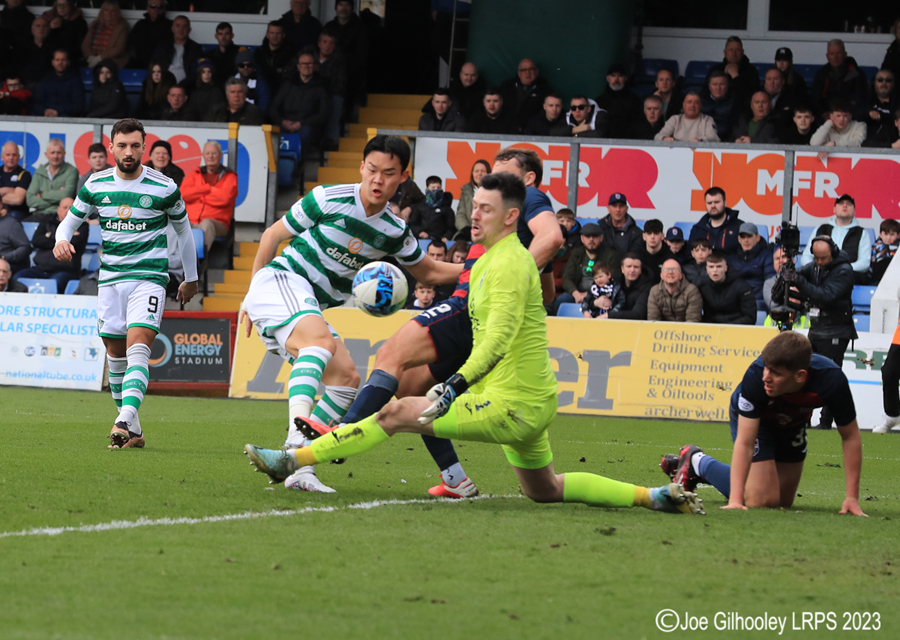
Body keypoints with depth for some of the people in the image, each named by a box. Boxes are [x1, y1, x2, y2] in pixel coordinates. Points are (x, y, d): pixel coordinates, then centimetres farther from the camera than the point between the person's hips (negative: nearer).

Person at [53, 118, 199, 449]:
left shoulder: (164, 188, -4)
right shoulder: (96, 185, 3)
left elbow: (183, 229, 11)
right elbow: (71, 220, 14)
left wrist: (191, 278, 18)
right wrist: (62, 241, -11)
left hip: (149, 276, -4)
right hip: (110, 278, 4)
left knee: (137, 349, -21)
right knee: (115, 355, 6)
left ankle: (125, 420, -35)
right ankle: (134, 433, 16)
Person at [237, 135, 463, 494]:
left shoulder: (395, 232, 6)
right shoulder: (328, 199, -11)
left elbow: (428, 272, 22)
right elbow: (272, 235, 0)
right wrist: (251, 296, 3)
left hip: (311, 307, 8)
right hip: (281, 280, -8)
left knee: (347, 379, -1)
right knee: (321, 341, -34)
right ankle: (298, 439, -53)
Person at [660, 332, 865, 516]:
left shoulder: (832, 380, -38)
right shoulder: (756, 376, -43)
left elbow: (850, 436, -23)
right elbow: (744, 442, -38)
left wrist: (852, 497, -26)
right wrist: (735, 500, -45)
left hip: (792, 423, 4)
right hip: (753, 418, -4)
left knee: (784, 502, 13)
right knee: (763, 501, -13)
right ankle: (698, 462, 10)